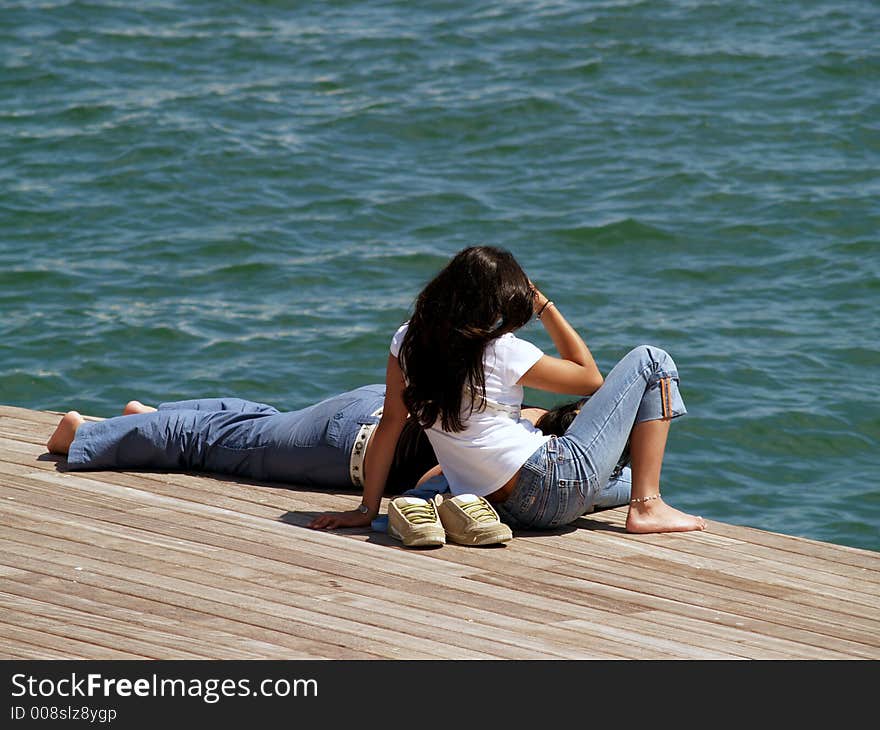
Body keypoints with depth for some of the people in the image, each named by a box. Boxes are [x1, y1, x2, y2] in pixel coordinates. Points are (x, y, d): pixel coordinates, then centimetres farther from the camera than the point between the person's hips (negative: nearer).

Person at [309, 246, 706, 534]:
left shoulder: (408, 341, 0)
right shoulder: (504, 353, -13)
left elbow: (390, 424, 0)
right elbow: (590, 377, 1)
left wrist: (367, 509, 4)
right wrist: (543, 305, 1)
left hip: (504, 507, 7)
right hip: (557, 488, -7)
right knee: (650, 361, 3)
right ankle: (647, 507, -1)